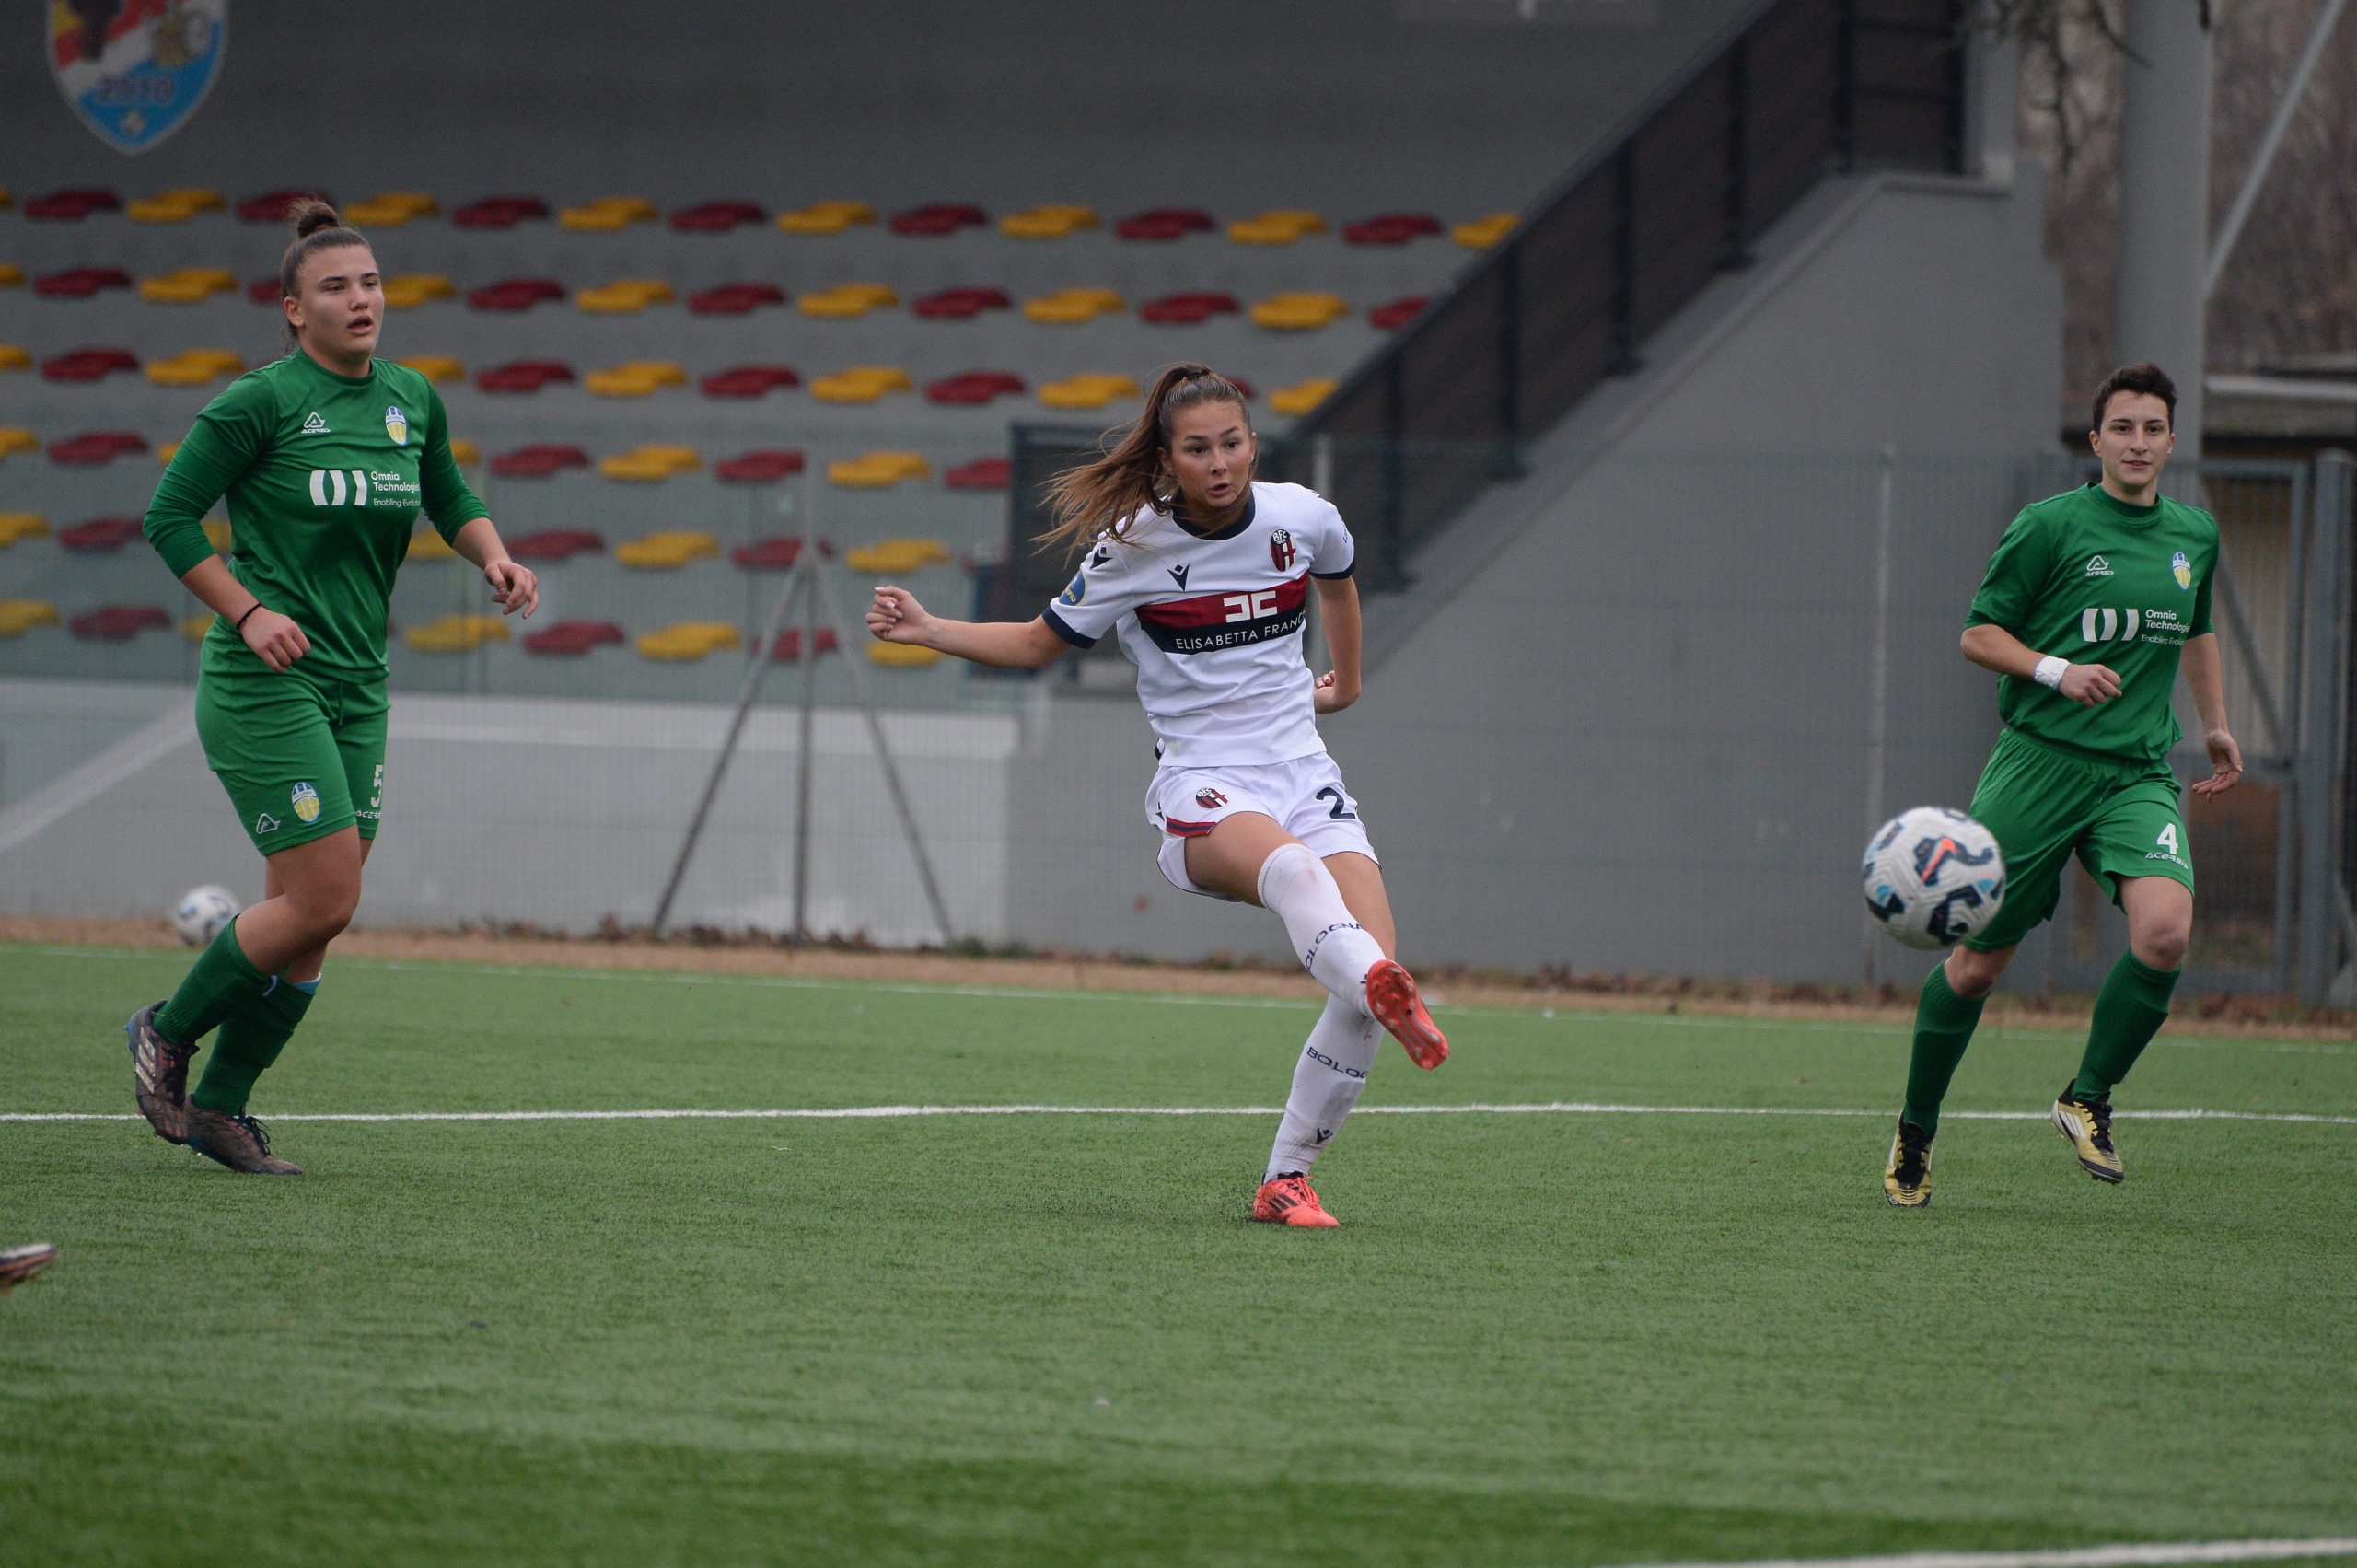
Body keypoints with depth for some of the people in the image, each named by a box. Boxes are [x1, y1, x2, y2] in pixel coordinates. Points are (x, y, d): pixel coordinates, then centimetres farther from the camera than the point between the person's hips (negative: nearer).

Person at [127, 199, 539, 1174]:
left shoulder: (412, 400, 9)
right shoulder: (260, 402, -9)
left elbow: (450, 501, 25)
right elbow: (169, 517, -6)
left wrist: (493, 555, 5)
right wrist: (248, 613, -15)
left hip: (357, 690, 7)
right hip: (263, 686, -6)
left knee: (310, 918, 4)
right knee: (322, 901, -13)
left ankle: (218, 1108, 16)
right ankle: (167, 1034, 9)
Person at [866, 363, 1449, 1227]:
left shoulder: (1303, 518, 3)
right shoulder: (1133, 548, -4)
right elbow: (1039, 641, 10)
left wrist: (1346, 681, 41)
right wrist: (928, 630, -3)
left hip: (1301, 768, 4)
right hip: (1202, 784, -4)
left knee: (1374, 957, -17)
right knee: (1290, 865, -40)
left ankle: (1286, 1179, -6)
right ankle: (1386, 994, -71)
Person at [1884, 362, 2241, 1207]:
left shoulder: (2194, 536, 11)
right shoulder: (2051, 526, -5)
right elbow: (1979, 635, -1)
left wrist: (2214, 724, 24)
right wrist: (2057, 672, -16)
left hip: (2139, 773, 3)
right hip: (2041, 759, -3)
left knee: (2165, 930, -23)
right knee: (1979, 960, 1)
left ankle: (2088, 1099, -2)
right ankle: (1914, 1132, 22)